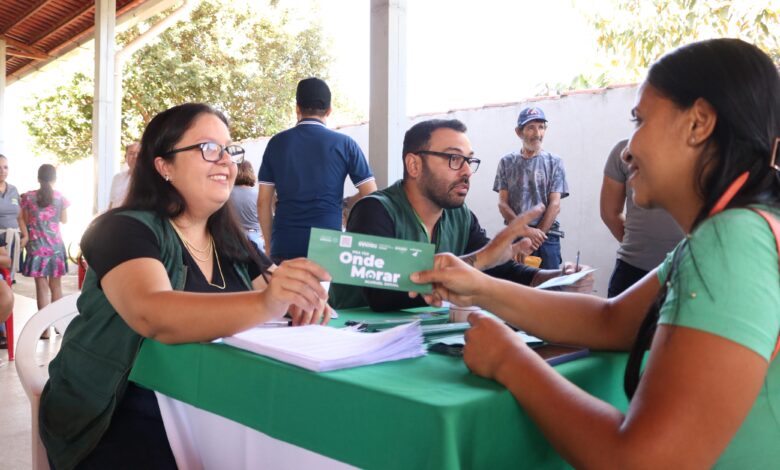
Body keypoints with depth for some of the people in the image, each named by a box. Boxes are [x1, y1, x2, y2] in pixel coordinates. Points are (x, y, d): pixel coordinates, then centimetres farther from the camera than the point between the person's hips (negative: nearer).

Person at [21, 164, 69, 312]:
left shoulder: (28, 197, -3)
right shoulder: (60, 197, -2)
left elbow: (26, 221, 5)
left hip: (36, 246, 0)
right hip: (55, 245, 1)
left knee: (42, 286, 2)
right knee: (56, 286, 10)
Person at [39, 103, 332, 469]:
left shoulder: (232, 243, 9)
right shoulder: (123, 230, -11)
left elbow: (284, 296, 3)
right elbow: (152, 314, -30)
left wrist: (305, 297, -22)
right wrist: (263, 304, -45)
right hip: (123, 423, -5)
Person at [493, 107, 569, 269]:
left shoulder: (554, 162, 6)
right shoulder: (507, 162, 8)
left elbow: (555, 205, 0)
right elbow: (503, 203, 2)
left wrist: (537, 234, -11)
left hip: (548, 236, 0)